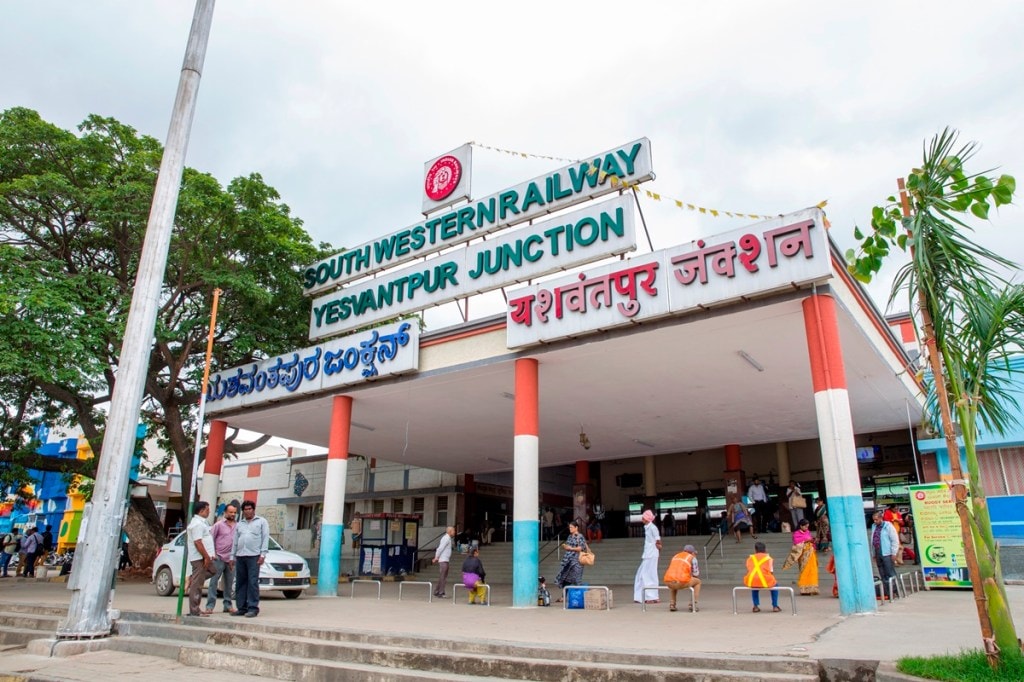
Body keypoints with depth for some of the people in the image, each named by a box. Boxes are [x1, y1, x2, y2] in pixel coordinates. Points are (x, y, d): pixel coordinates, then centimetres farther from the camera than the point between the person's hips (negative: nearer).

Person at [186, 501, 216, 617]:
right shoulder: (197, 523, -16)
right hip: (200, 557, -10)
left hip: (204, 557, 10)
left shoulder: (201, 522, 16)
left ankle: (191, 579, 16)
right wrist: (206, 557, -20)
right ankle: (194, 610, 0)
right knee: (197, 583, -5)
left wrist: (209, 555, 21)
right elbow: (197, 542, -22)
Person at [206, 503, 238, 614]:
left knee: (229, 584, 9)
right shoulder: (219, 524, 0)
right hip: (219, 558, -4)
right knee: (214, 582, -4)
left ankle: (227, 605, 17)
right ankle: (210, 606, 1)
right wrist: (212, 553, -8)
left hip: (231, 559, 4)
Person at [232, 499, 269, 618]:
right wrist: (233, 556, 13)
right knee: (240, 583, 5)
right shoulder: (239, 524, 22)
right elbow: (235, 541, 22)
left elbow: (265, 538, 1)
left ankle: (253, 608, -8)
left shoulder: (261, 521, 8)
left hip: (254, 556, -5)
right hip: (240, 556, 5)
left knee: (253, 582, -9)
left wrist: (263, 554, -8)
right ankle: (241, 608, 11)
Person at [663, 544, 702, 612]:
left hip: (668, 582, 5)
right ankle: (693, 605, 17)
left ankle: (672, 604, 26)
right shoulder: (692, 558, 13)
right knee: (698, 581, 24)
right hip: (682, 582, -5)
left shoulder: (675, 556, 27)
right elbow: (696, 574, 14)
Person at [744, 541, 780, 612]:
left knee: (754, 588, 38)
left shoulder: (750, 558, 19)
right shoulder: (768, 558, 14)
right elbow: (771, 572, 8)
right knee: (774, 586, 32)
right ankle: (775, 606, 26)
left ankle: (756, 606, 28)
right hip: (765, 581, -2)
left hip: (751, 582, 2)